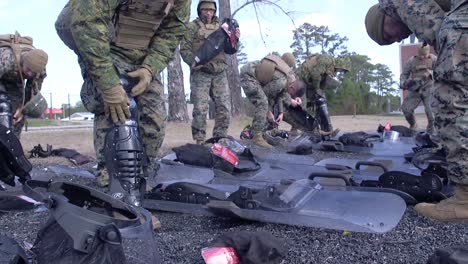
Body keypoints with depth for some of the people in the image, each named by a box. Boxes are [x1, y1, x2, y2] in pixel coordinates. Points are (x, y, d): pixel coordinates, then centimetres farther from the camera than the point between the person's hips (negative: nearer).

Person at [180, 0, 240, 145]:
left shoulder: (220, 27, 18)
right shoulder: (192, 27, 5)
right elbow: (184, 49, -2)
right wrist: (193, 61, -20)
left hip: (220, 73, 4)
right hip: (200, 73, -4)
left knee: (224, 108, 1)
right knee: (200, 109, -7)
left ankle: (220, 139, 10)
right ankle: (199, 141, 0)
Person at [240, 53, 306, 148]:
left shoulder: (292, 76, 0)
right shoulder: (281, 81, -28)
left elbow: (280, 93, 11)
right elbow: (264, 94, -17)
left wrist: (280, 112, 5)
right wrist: (268, 112, -8)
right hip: (248, 75, -10)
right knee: (262, 103, -20)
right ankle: (257, 137, -19)